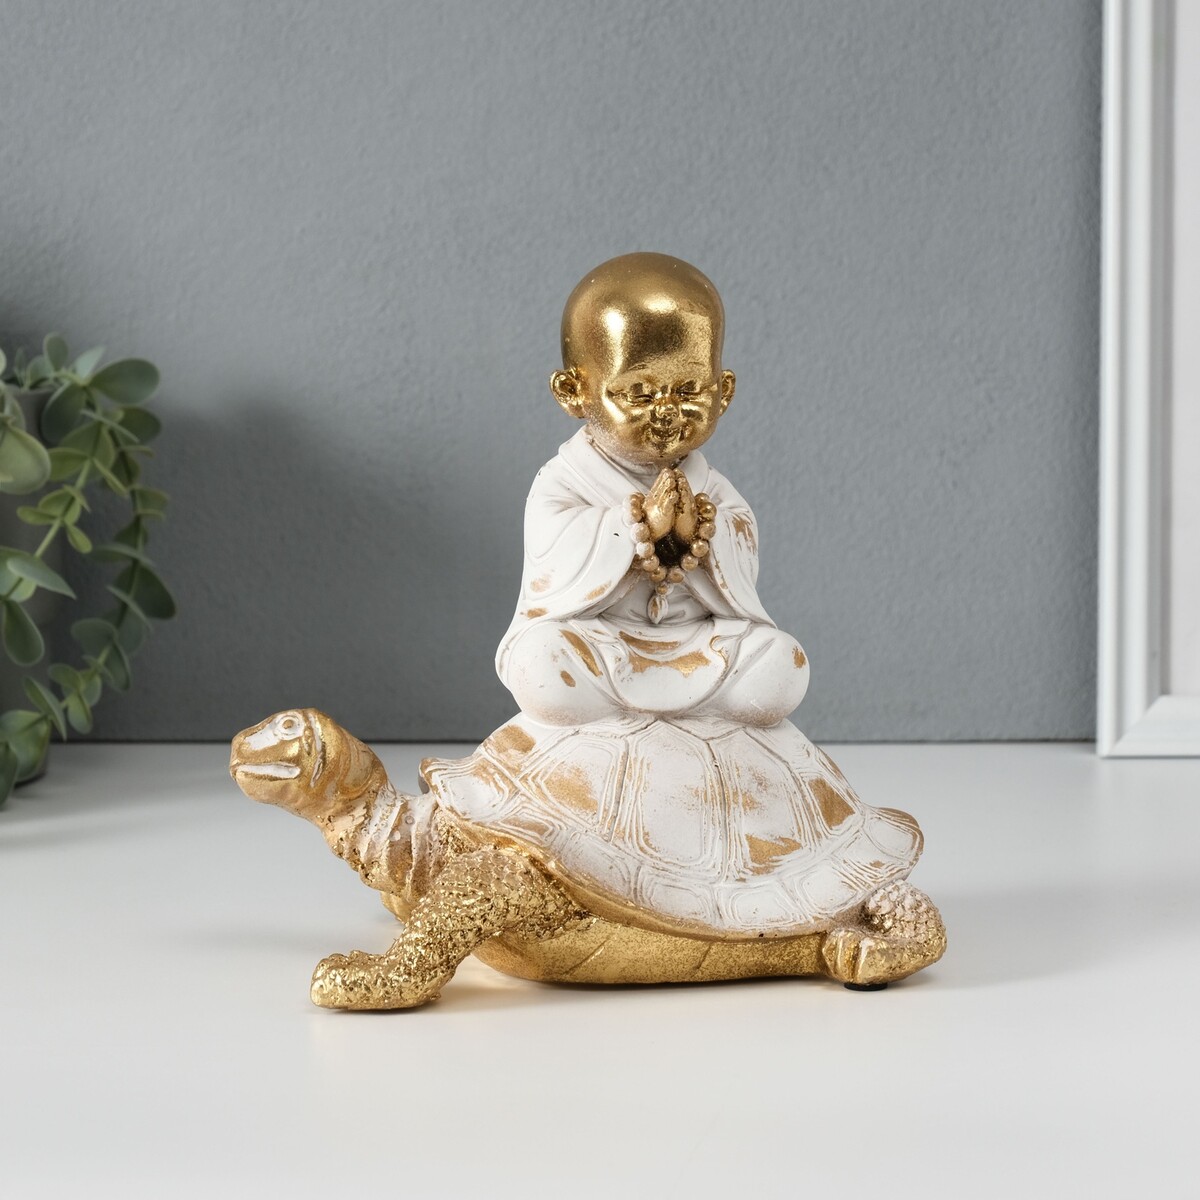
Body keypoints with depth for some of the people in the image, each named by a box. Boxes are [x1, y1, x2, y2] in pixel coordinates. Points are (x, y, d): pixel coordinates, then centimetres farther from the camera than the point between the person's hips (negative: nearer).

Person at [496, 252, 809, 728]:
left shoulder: (710, 490, 6)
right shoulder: (562, 485, -3)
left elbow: (737, 590, -4)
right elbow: (556, 577, -18)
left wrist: (697, 542, -24)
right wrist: (639, 528, -26)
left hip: (702, 641, 3)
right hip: (591, 640, -2)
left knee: (783, 665, -21)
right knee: (538, 661, -33)